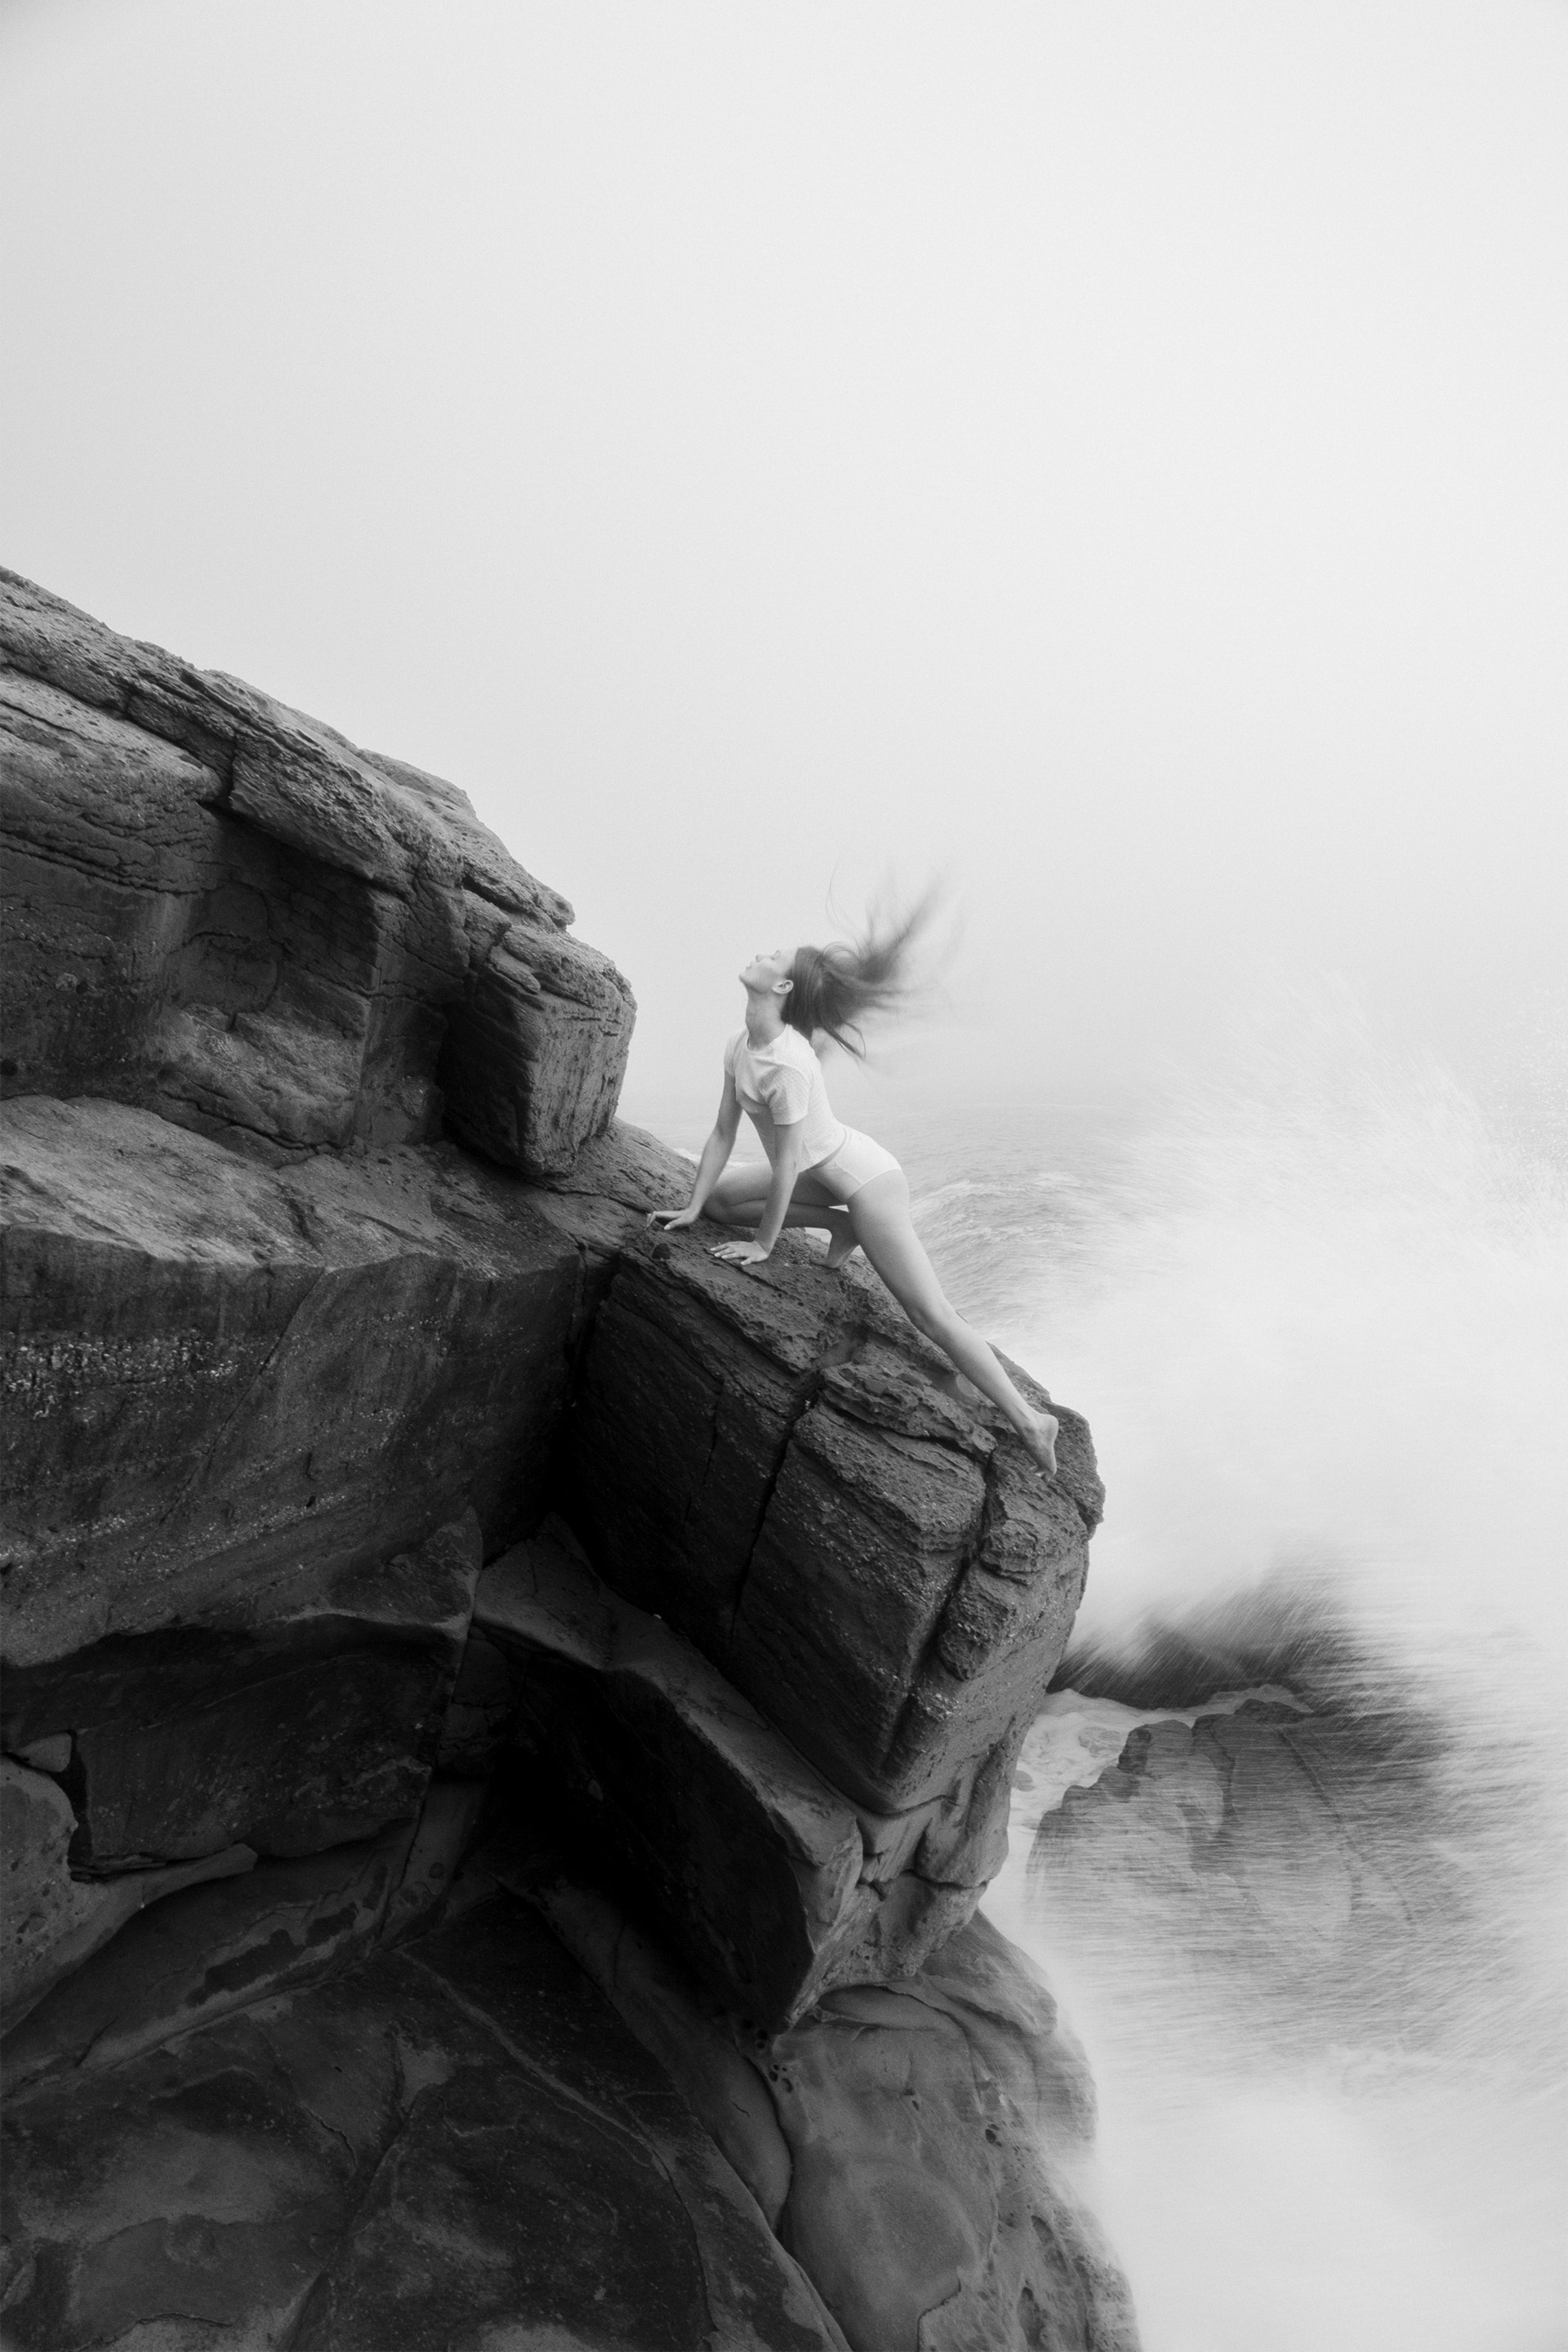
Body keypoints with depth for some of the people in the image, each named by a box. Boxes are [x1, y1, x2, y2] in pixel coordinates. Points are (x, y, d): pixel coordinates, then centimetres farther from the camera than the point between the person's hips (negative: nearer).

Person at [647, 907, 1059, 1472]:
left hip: (864, 1178, -9)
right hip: (822, 1173, 9)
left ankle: (1029, 1421, -4)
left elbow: (785, 1167, -24)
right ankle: (839, 1227, 8)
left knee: (932, 1316, -10)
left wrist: (762, 1245, -13)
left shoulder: (788, 1064, -30)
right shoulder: (740, 1046, -2)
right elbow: (723, 1134, 5)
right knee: (719, 1198, 6)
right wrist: (692, 1208, 5)